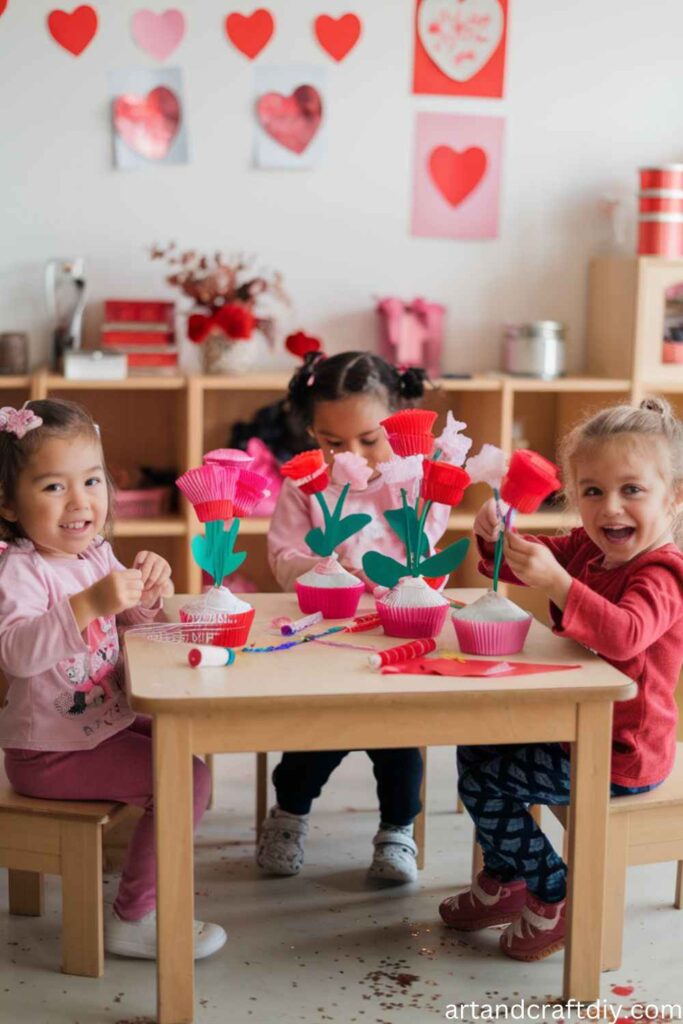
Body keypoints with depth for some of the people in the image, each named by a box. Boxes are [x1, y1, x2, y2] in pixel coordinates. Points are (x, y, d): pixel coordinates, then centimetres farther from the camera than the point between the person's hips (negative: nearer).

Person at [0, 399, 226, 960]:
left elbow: (132, 625, 18)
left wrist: (149, 594, -5)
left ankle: (155, 857, 40)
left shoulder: (96, 554, 5)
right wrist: (90, 604, -45)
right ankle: (135, 917, -2)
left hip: (108, 722, 9)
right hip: (48, 753, -9)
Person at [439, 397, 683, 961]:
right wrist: (497, 535, -12)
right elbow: (517, 564, 11)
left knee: (483, 780, -10)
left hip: (619, 754, -9)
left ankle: (554, 896, 8)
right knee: (475, 748, 18)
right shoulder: (586, 548, 3)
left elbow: (624, 634, -43)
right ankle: (502, 883, 30)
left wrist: (555, 581, -50)